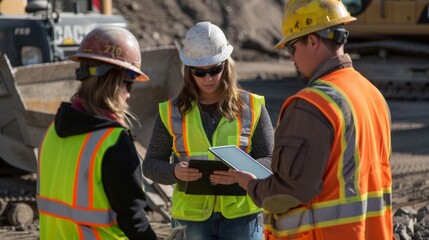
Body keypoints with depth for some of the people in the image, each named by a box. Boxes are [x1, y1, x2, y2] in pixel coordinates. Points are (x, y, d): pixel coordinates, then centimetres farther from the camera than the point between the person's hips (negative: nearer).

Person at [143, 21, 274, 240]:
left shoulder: (251, 107, 2)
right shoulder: (173, 112, 5)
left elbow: (271, 160, 2)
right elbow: (151, 164, 8)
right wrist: (174, 172, -16)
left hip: (241, 215, -1)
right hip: (194, 216, 1)